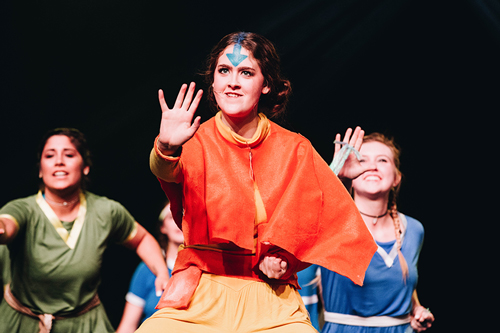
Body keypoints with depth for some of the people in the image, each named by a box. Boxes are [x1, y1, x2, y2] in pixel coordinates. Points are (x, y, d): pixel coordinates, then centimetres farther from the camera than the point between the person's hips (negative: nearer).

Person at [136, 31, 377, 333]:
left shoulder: (295, 149, 3)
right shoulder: (196, 141, -1)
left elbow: (335, 218, 8)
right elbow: (168, 171, -24)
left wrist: (282, 257, -5)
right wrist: (166, 148, -46)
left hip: (269, 297, 1)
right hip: (202, 292, -1)